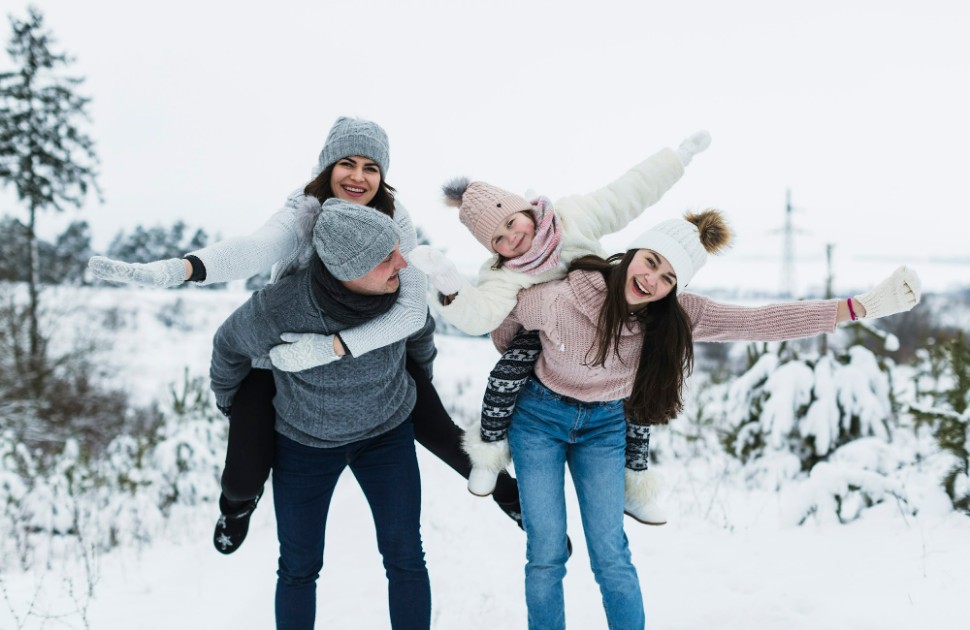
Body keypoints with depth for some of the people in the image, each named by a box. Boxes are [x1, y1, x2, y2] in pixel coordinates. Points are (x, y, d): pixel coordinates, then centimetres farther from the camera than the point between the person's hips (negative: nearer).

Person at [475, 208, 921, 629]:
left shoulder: (677, 317, -20)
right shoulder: (558, 299, -28)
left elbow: (762, 322, -27)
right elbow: (503, 331, -7)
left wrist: (862, 306, -33)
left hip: (603, 428, 2)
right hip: (539, 418, -2)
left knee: (611, 556, 0)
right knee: (546, 554, -1)